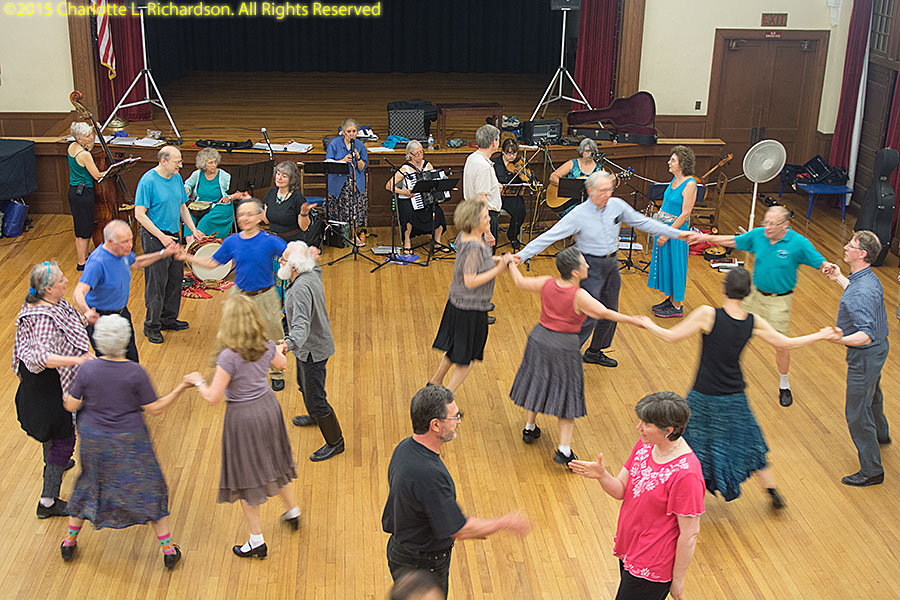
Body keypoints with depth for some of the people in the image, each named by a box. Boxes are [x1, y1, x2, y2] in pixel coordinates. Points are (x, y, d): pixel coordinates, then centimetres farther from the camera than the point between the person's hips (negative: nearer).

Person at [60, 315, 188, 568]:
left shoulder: (87, 369, -14)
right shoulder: (135, 372, -19)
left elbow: (71, 406, -7)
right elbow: (154, 408, -12)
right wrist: (180, 389, -5)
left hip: (93, 438, 2)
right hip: (129, 442, -2)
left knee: (89, 484, 25)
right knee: (149, 488, 10)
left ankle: (69, 541, 37)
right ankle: (168, 550, 14)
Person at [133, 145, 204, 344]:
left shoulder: (177, 178, 7)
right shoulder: (148, 181, -16)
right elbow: (140, 214, -18)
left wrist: (193, 229, 7)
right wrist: (161, 237, -22)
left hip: (173, 235, 8)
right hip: (154, 238, -8)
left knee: (175, 279, 15)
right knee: (157, 282, -2)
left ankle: (168, 318, 30)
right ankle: (152, 325, 11)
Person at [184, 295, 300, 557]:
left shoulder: (229, 357, -28)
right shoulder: (267, 346, -9)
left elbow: (213, 398, -23)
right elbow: (281, 364, 14)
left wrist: (198, 381, -3)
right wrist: (280, 350, 37)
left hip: (243, 416, -6)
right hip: (267, 406, 6)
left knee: (245, 474, 8)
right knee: (273, 460, 28)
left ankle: (257, 540, 18)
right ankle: (292, 511, 46)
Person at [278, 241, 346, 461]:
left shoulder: (302, 288, -34)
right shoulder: (312, 274, -4)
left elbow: (302, 323, -48)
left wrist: (290, 343, -62)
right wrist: (313, 259, 40)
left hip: (312, 350, -11)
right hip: (308, 347, 11)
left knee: (315, 398, -1)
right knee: (304, 385, 33)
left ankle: (335, 442, 14)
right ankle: (315, 417, 59)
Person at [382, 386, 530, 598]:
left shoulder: (405, 447, -5)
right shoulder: (427, 474, -36)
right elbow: (461, 530, -26)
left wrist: (458, 527, 14)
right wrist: (506, 522, -12)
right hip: (421, 566, -9)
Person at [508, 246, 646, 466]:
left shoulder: (547, 284, -7)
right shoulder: (579, 296, -23)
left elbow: (520, 282, 6)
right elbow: (605, 313, -25)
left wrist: (511, 264, 24)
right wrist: (633, 320, -16)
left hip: (539, 338, 5)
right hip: (564, 347, -5)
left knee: (537, 382, 25)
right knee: (566, 395, 6)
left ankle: (530, 428, 42)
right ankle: (564, 450, 3)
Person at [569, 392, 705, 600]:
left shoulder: (686, 474, -28)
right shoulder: (645, 445, -3)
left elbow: (690, 534, -21)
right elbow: (620, 491, 2)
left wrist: (678, 579, -14)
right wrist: (602, 476, -19)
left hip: (650, 568, -8)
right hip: (628, 552, 8)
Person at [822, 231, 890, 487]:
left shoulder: (863, 291, -34)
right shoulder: (869, 278, -2)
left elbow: (866, 335, -39)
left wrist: (840, 339, -48)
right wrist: (839, 278, 21)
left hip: (865, 356, -10)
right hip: (877, 349, 10)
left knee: (857, 412, 1)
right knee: (872, 394, 34)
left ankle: (872, 470, 13)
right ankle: (880, 433, 62)